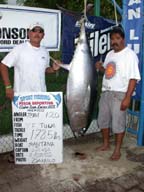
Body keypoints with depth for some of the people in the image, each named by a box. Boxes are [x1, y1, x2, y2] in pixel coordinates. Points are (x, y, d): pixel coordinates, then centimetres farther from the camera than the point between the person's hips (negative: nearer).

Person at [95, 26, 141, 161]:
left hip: (119, 94, -7)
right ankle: (106, 144, 32)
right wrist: (100, 67, 1)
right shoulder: (110, 54, 12)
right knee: (102, 119, 14)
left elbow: (133, 78, -17)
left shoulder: (130, 55, -12)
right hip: (105, 92, 8)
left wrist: (127, 98, -23)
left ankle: (117, 150, 16)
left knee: (118, 123, 0)